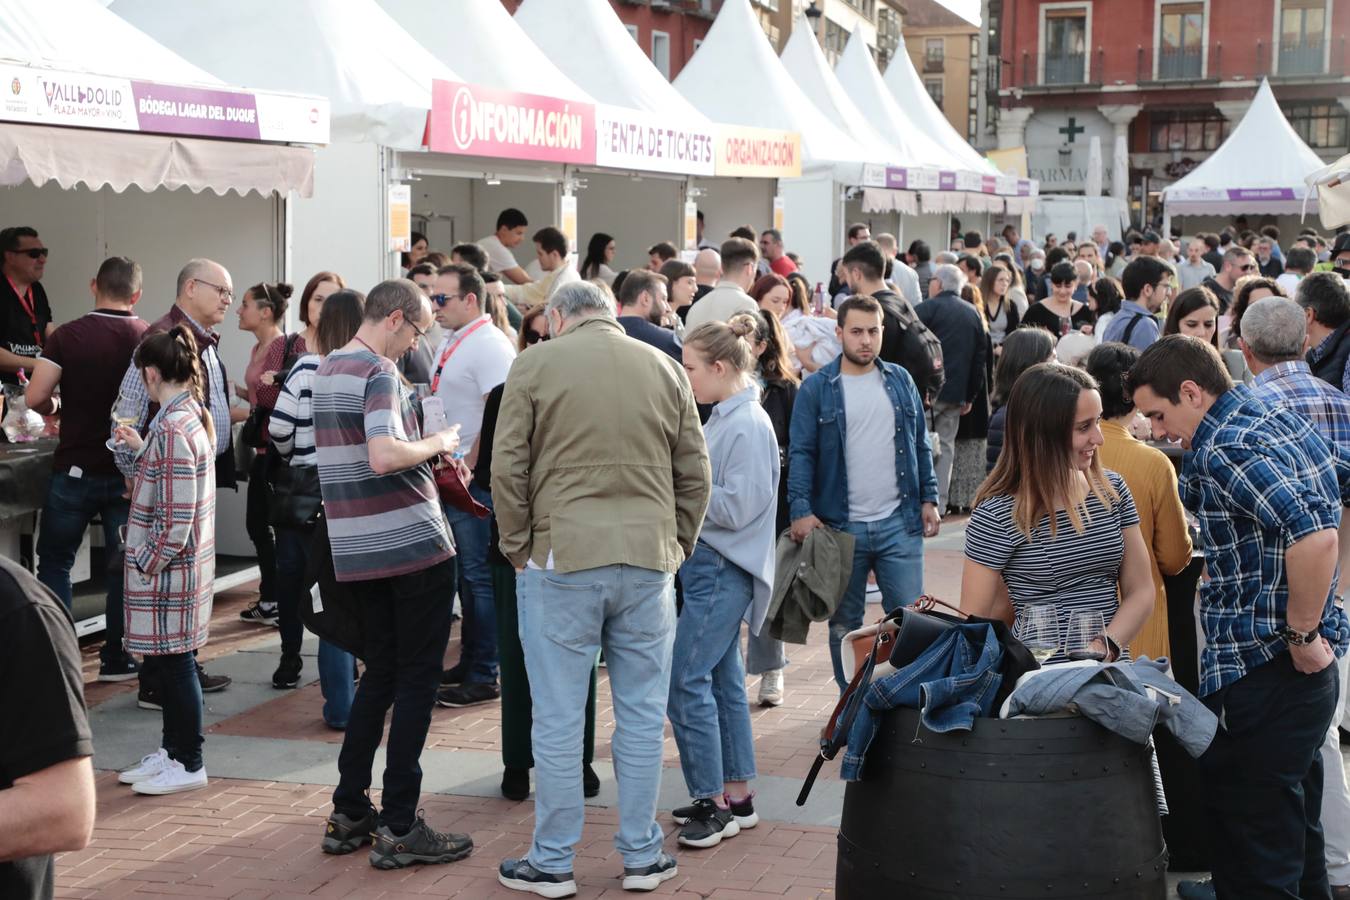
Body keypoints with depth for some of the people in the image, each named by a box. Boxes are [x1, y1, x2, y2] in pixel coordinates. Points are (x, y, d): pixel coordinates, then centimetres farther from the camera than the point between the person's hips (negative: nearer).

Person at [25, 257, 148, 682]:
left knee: (55, 561, 11)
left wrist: (56, 408, 7)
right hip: (129, 471, 2)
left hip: (76, 468, -1)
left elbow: (35, 398, -15)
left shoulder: (68, 336, -9)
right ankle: (116, 659, 14)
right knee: (124, 566, 11)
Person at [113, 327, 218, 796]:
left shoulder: (172, 428, -21)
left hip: (169, 567, -9)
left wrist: (149, 564, -15)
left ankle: (188, 764, 10)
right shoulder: (193, 415, 8)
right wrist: (141, 449, 17)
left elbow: (177, 515, -22)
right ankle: (172, 750, 28)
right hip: (184, 563, 9)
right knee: (169, 660, 17)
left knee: (175, 661, 0)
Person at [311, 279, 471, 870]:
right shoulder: (380, 374, -15)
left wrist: (425, 453, 17)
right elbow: (384, 456, -29)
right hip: (413, 544, -8)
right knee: (417, 681, -1)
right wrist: (436, 444, -12)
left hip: (357, 550, 8)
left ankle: (348, 814, 19)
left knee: (380, 673, 17)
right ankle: (398, 830, 1)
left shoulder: (327, 370, 14)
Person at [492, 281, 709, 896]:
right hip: (649, 561, 3)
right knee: (642, 714, 10)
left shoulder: (536, 365, 0)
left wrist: (518, 547, 7)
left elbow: (507, 469, -3)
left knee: (558, 718, 4)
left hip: (561, 559, -2)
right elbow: (695, 473, 9)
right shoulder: (664, 368, 9)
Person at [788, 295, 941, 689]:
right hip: (840, 526, -2)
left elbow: (920, 445, 14)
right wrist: (801, 510, -14)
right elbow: (801, 453, -4)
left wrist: (928, 498, 8)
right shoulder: (816, 387, -1)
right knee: (844, 625, 8)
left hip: (899, 522, 2)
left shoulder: (901, 381, 9)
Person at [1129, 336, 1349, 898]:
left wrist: (1302, 635, -20)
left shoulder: (1222, 450, -19)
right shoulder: (1285, 420, 11)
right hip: (1301, 677, 10)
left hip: (1258, 678, -10)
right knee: (1295, 841, 22)